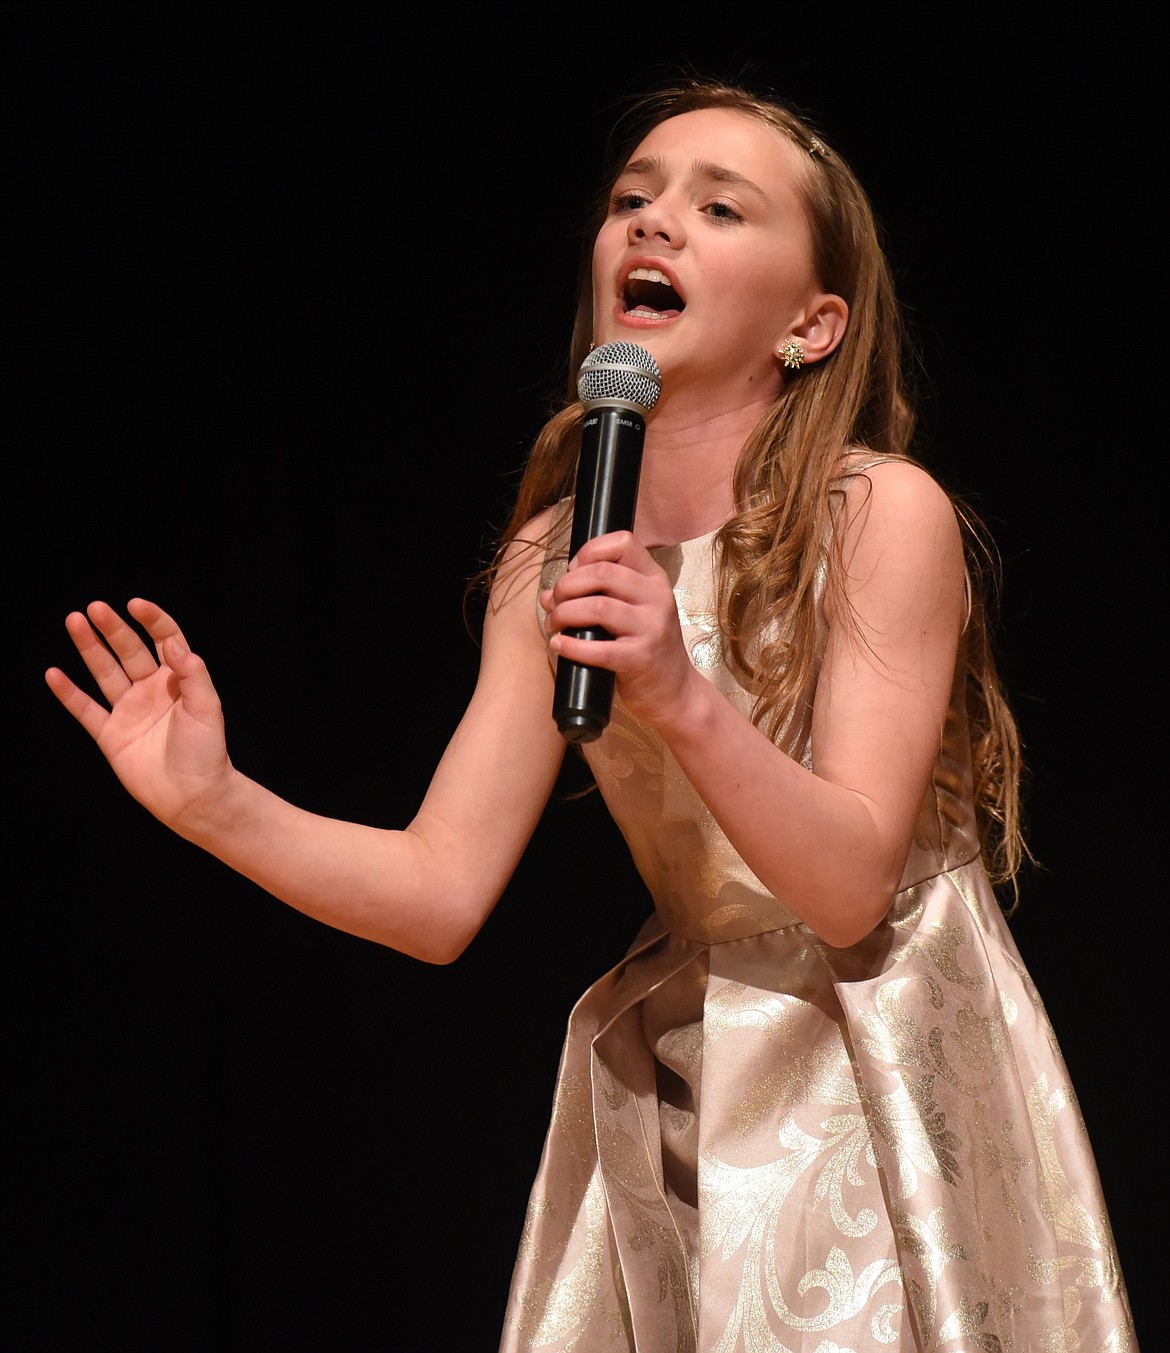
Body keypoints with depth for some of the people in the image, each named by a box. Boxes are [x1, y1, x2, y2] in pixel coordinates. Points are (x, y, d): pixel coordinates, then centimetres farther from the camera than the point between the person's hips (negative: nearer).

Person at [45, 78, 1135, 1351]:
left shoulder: (883, 516, -14)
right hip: (682, 1096, 4)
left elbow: (850, 886, -21)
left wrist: (681, 698, -35)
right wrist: (214, 803, -18)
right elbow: (441, 890, -4)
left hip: (899, 1090, -4)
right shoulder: (551, 561, 1)